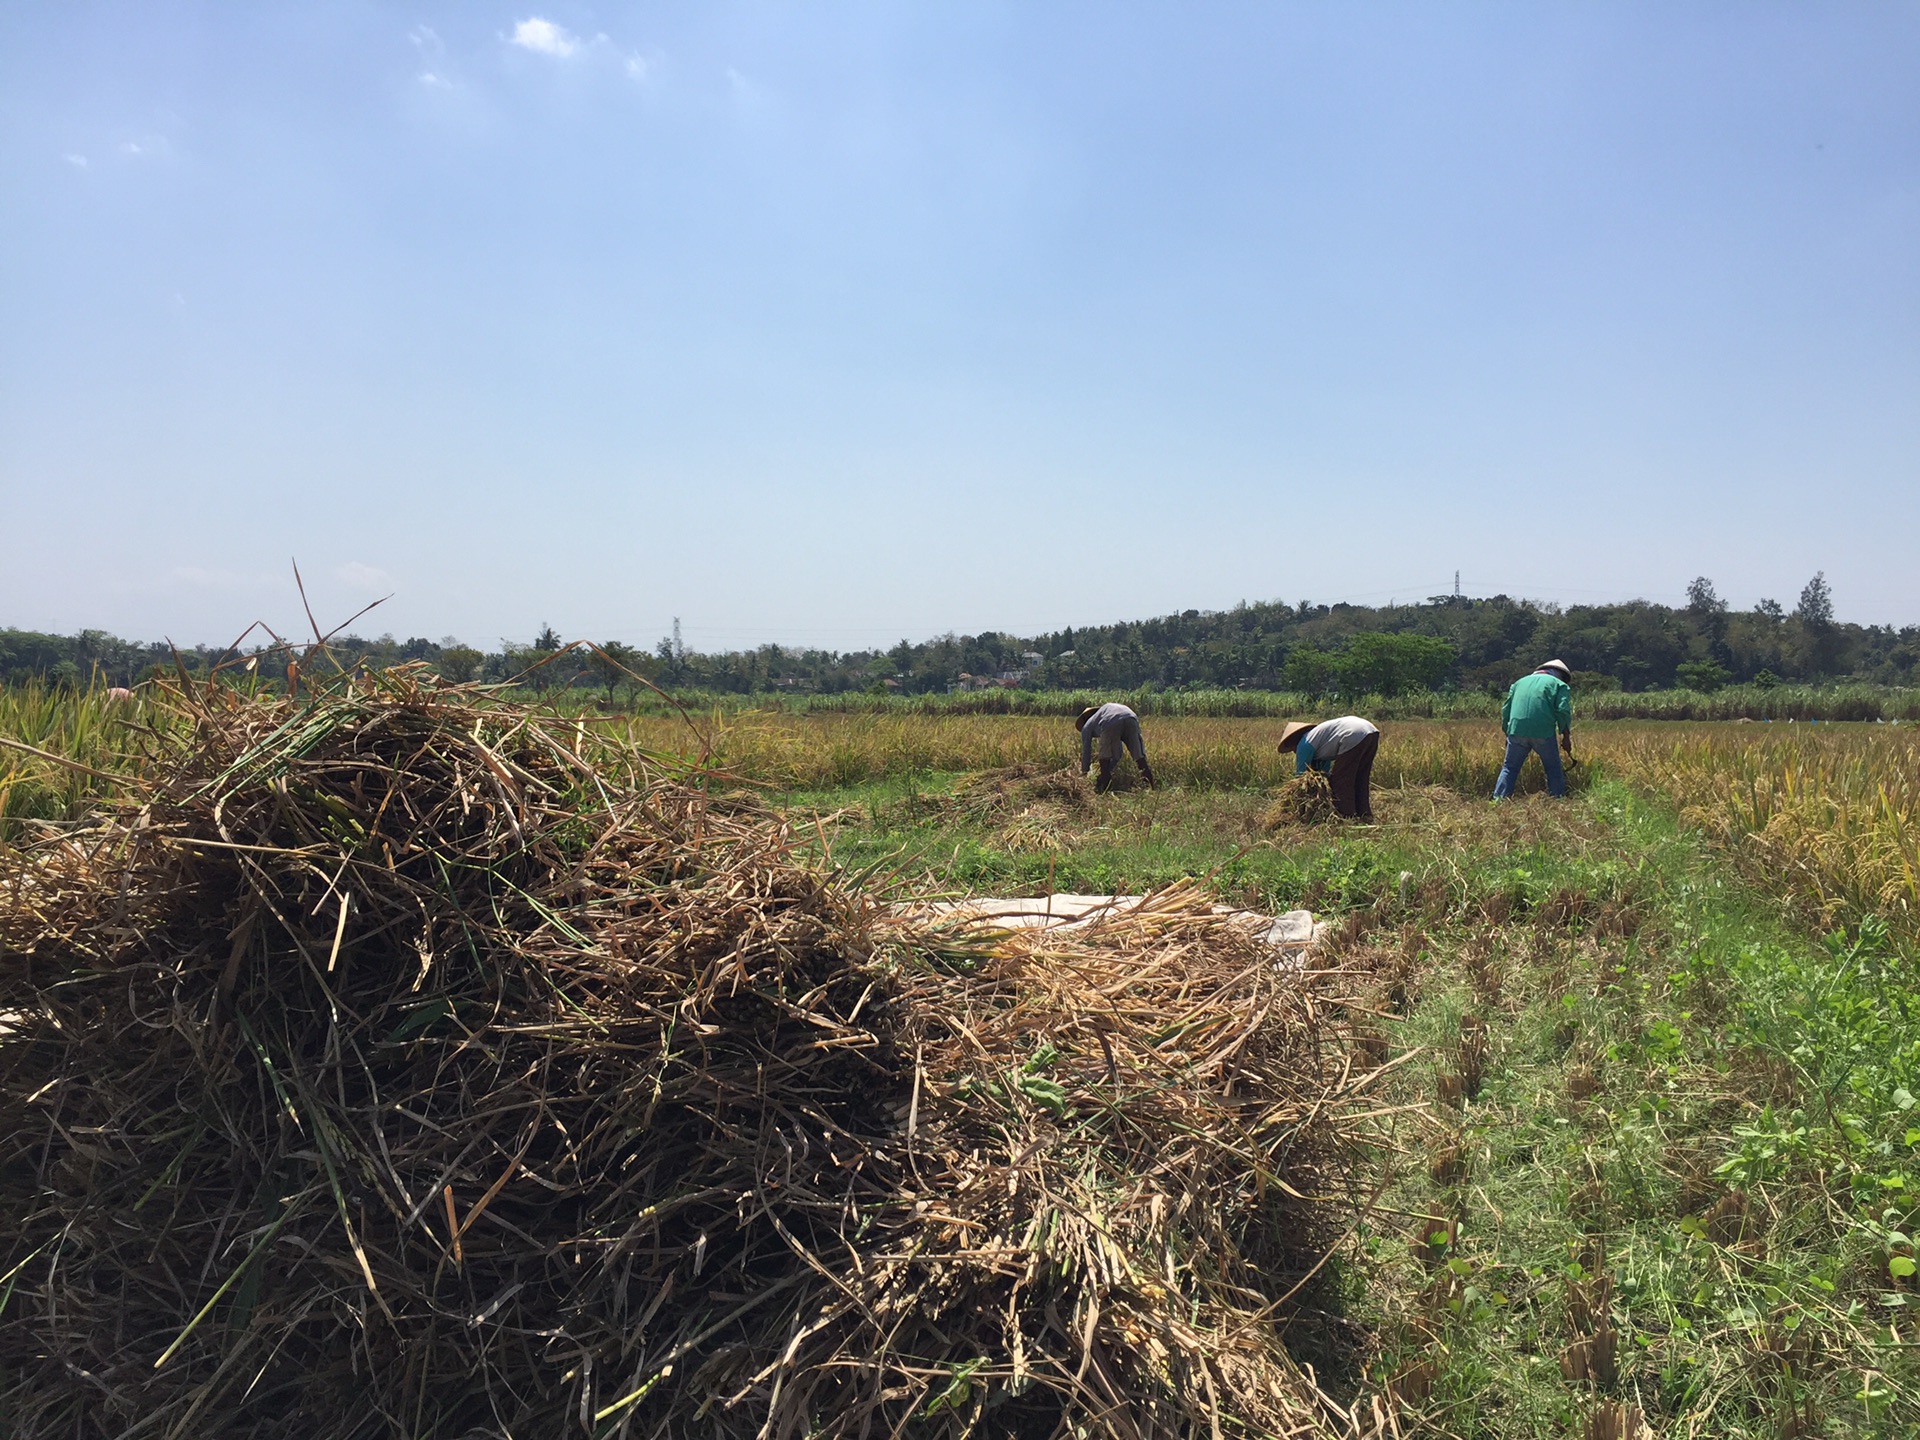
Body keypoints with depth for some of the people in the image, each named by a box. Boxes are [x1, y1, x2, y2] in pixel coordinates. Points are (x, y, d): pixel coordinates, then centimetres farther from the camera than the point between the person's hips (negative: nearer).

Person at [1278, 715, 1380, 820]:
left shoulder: (1304, 745, 7)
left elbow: (1300, 773, 13)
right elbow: (1324, 772, 38)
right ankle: (1364, 815, 23)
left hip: (1354, 737, -10)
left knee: (1341, 781, 1)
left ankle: (1346, 817, 1)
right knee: (1360, 780, 20)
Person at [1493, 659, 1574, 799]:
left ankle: (1498, 800, 2)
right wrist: (1566, 736, 5)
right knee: (1553, 769, 11)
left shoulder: (1520, 682, 25)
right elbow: (1563, 711, -1)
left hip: (1517, 731, 3)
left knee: (1509, 768, 10)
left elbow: (1506, 710, 20)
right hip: (1543, 733, -3)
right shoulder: (1559, 685, 14)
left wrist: (1507, 732, 25)